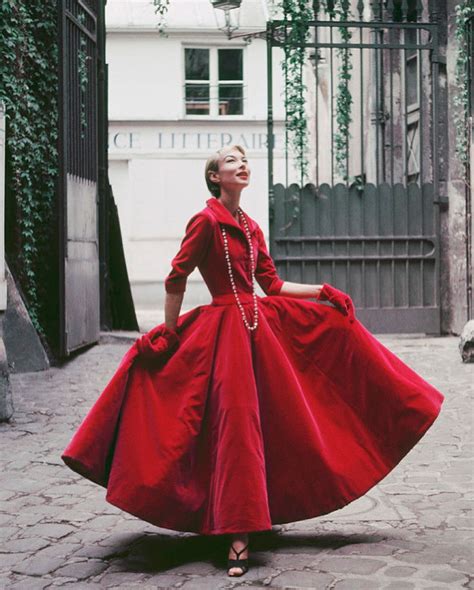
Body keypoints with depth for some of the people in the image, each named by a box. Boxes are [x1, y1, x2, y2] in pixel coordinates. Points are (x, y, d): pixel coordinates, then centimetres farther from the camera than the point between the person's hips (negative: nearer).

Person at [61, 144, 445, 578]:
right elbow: (176, 280, -9)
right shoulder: (206, 221, -9)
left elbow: (273, 285, 16)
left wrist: (322, 291, 14)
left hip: (263, 322, 8)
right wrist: (169, 333, -8)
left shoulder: (251, 228, 13)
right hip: (226, 327, -8)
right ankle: (239, 537, -4)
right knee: (237, 426, -9)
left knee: (282, 421, 11)